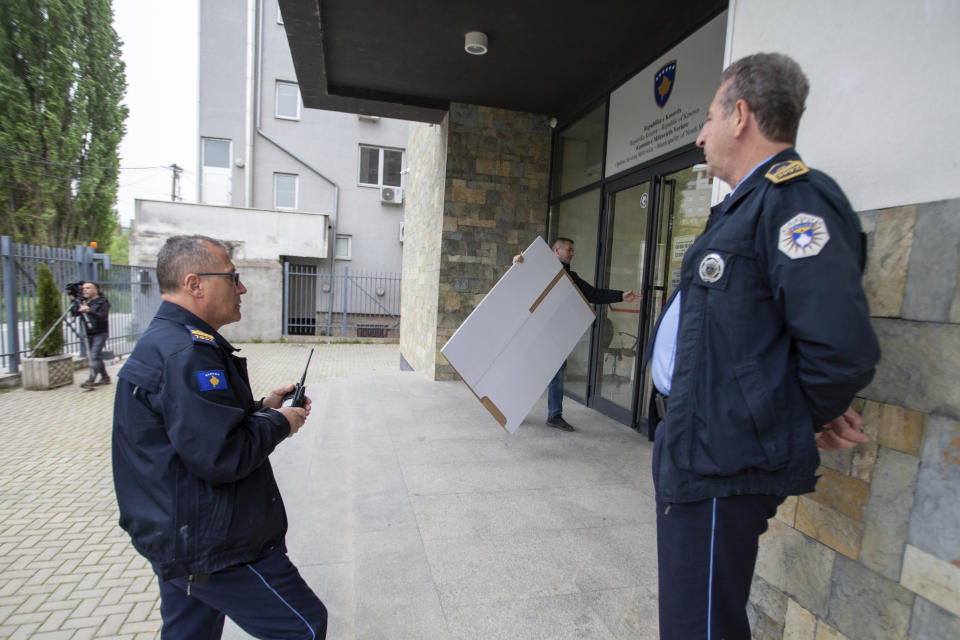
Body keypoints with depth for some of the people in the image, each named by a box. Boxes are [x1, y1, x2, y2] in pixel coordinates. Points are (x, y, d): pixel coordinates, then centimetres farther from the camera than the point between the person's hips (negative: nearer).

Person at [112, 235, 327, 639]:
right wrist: (277, 423, -14)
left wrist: (262, 408, 6)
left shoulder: (160, 341, 10)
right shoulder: (187, 352, -26)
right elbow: (221, 457, -30)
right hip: (214, 546, -10)